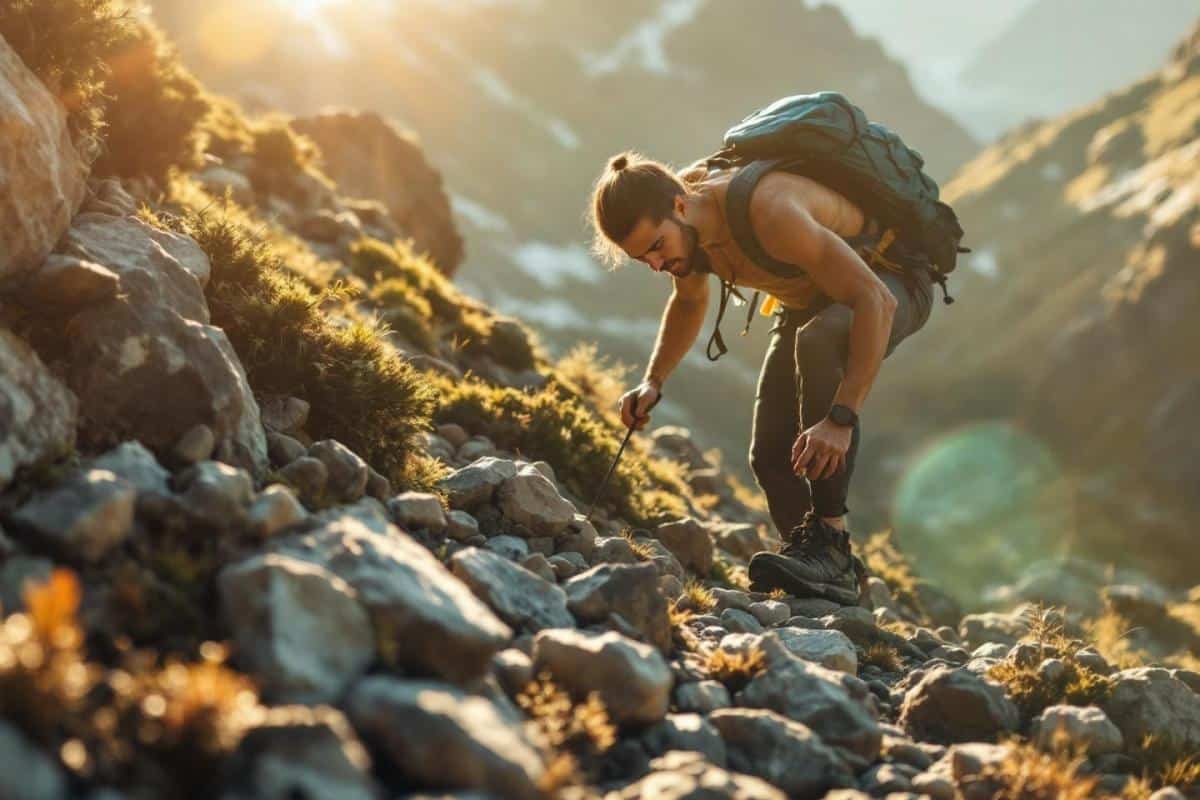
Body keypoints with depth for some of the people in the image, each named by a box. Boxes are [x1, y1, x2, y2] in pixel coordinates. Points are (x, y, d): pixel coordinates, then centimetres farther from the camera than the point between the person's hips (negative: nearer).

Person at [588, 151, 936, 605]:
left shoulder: (767, 210, -38)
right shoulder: (673, 222, -13)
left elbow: (875, 300, -42)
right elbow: (689, 301, 10)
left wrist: (841, 420, -49)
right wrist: (653, 382, -3)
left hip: (892, 281, -8)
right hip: (811, 298, 8)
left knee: (817, 341, -40)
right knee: (771, 456, -4)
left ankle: (829, 539, -35)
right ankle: (835, 576, 14)